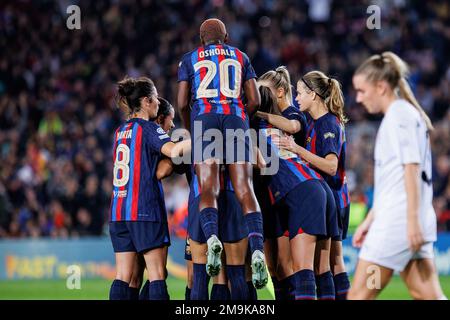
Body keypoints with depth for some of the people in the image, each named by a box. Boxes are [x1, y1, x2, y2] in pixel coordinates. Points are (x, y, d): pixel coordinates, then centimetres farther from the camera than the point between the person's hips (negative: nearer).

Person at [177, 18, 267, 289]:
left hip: (204, 118, -1)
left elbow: (182, 103, 11)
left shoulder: (190, 59, 20)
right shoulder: (241, 57, 23)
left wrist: (192, 130, 26)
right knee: (245, 190, -5)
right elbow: (254, 100, 15)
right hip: (236, 118, 1)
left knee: (208, 190, -9)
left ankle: (212, 237, -38)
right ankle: (257, 250, -24)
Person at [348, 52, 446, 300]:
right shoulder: (403, 115, 22)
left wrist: (412, 219, -22)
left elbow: (412, 168, -16)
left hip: (397, 223, -10)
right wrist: (369, 220, 27)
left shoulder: (399, 114, -7)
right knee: (428, 296, 2)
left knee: (359, 295, -6)